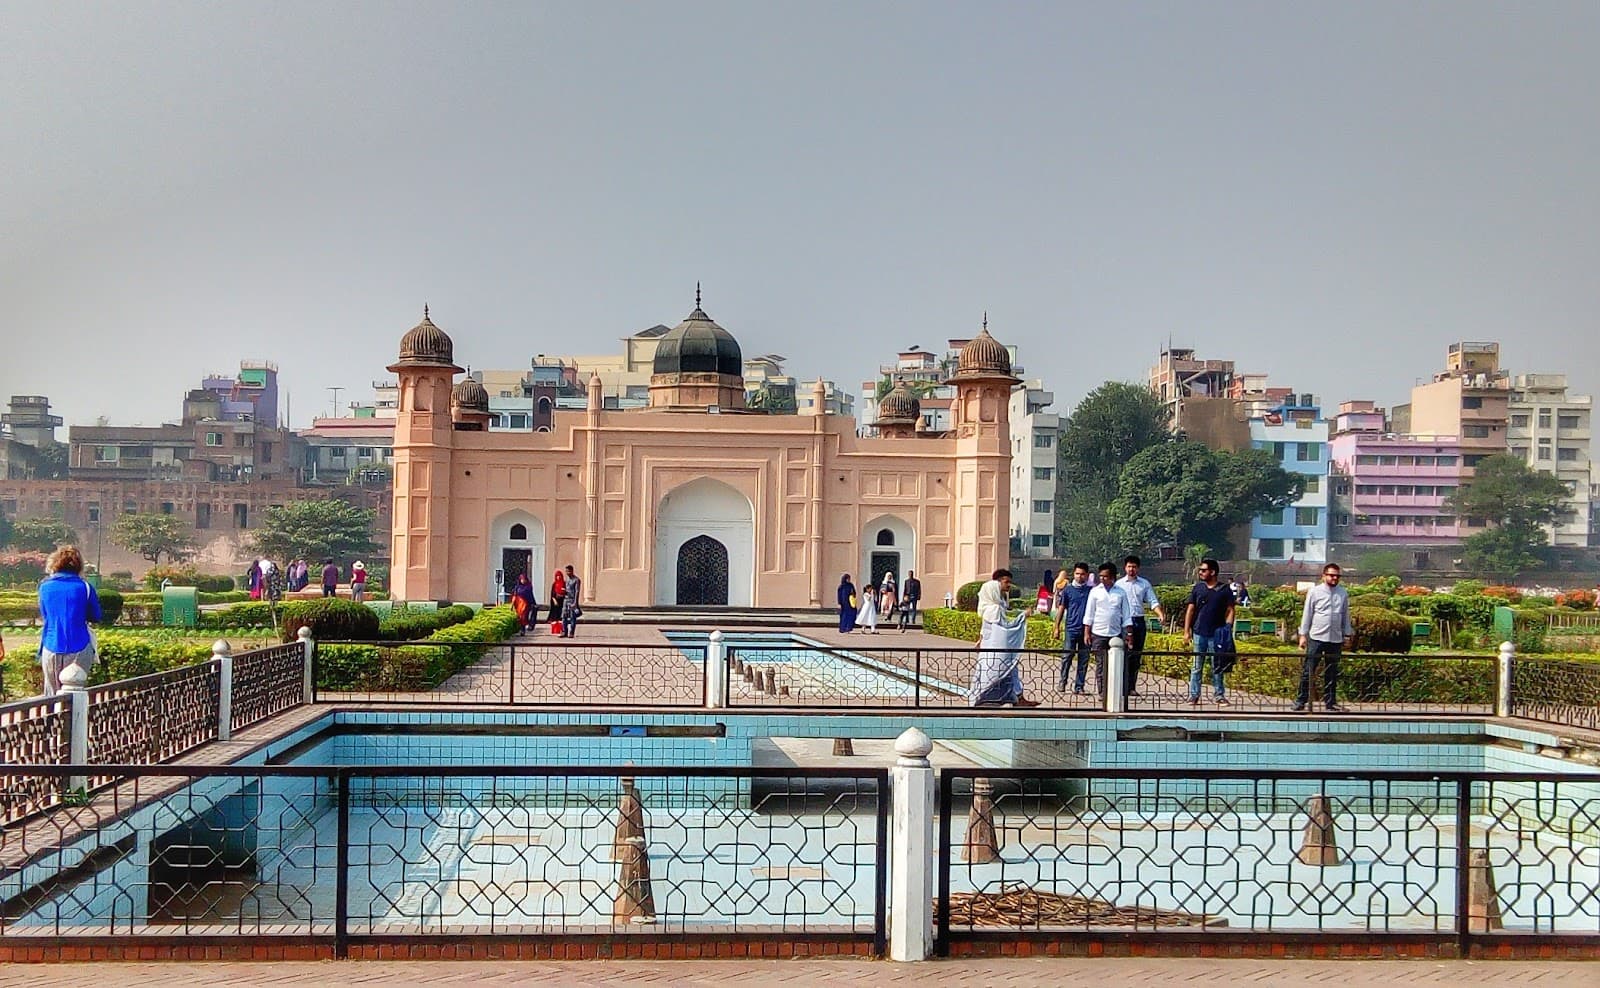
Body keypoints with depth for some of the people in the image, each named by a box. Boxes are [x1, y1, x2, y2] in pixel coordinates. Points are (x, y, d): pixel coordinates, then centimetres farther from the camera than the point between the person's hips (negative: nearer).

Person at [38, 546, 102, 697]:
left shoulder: (45, 587, 1)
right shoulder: (84, 588, -6)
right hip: (78, 650, -2)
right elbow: (96, 616, 4)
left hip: (51, 650, 2)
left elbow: (43, 614, 14)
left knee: (52, 695, 10)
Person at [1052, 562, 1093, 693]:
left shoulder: (1092, 590, 6)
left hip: (1086, 629, 1)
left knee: (1083, 659, 3)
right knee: (1066, 656, -5)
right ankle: (1062, 682, 8)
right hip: (1070, 628, -1)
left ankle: (1079, 686, 10)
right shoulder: (1068, 589, 5)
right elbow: (1061, 608, 9)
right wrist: (1057, 627, 5)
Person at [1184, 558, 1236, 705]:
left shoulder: (1225, 590, 1)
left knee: (1218, 668, 6)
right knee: (1196, 667, 4)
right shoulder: (1198, 588, 6)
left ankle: (1219, 695, 14)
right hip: (1199, 633, 1)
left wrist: (1228, 628, -12)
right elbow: (1190, 610, 7)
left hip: (1217, 634, -1)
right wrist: (1186, 631, 1)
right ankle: (1194, 695, 8)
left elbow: (1230, 611, 2)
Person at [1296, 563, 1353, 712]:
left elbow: (1346, 616, 15)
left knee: (1332, 673, 9)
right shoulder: (1315, 592, 0)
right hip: (1316, 638, -3)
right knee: (1308, 670, -3)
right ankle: (1301, 700, 3)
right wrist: (1303, 635, -1)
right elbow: (1307, 614, 2)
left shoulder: (1343, 593, 8)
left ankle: (1330, 701, 17)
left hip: (1336, 639, 3)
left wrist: (1347, 635, 13)